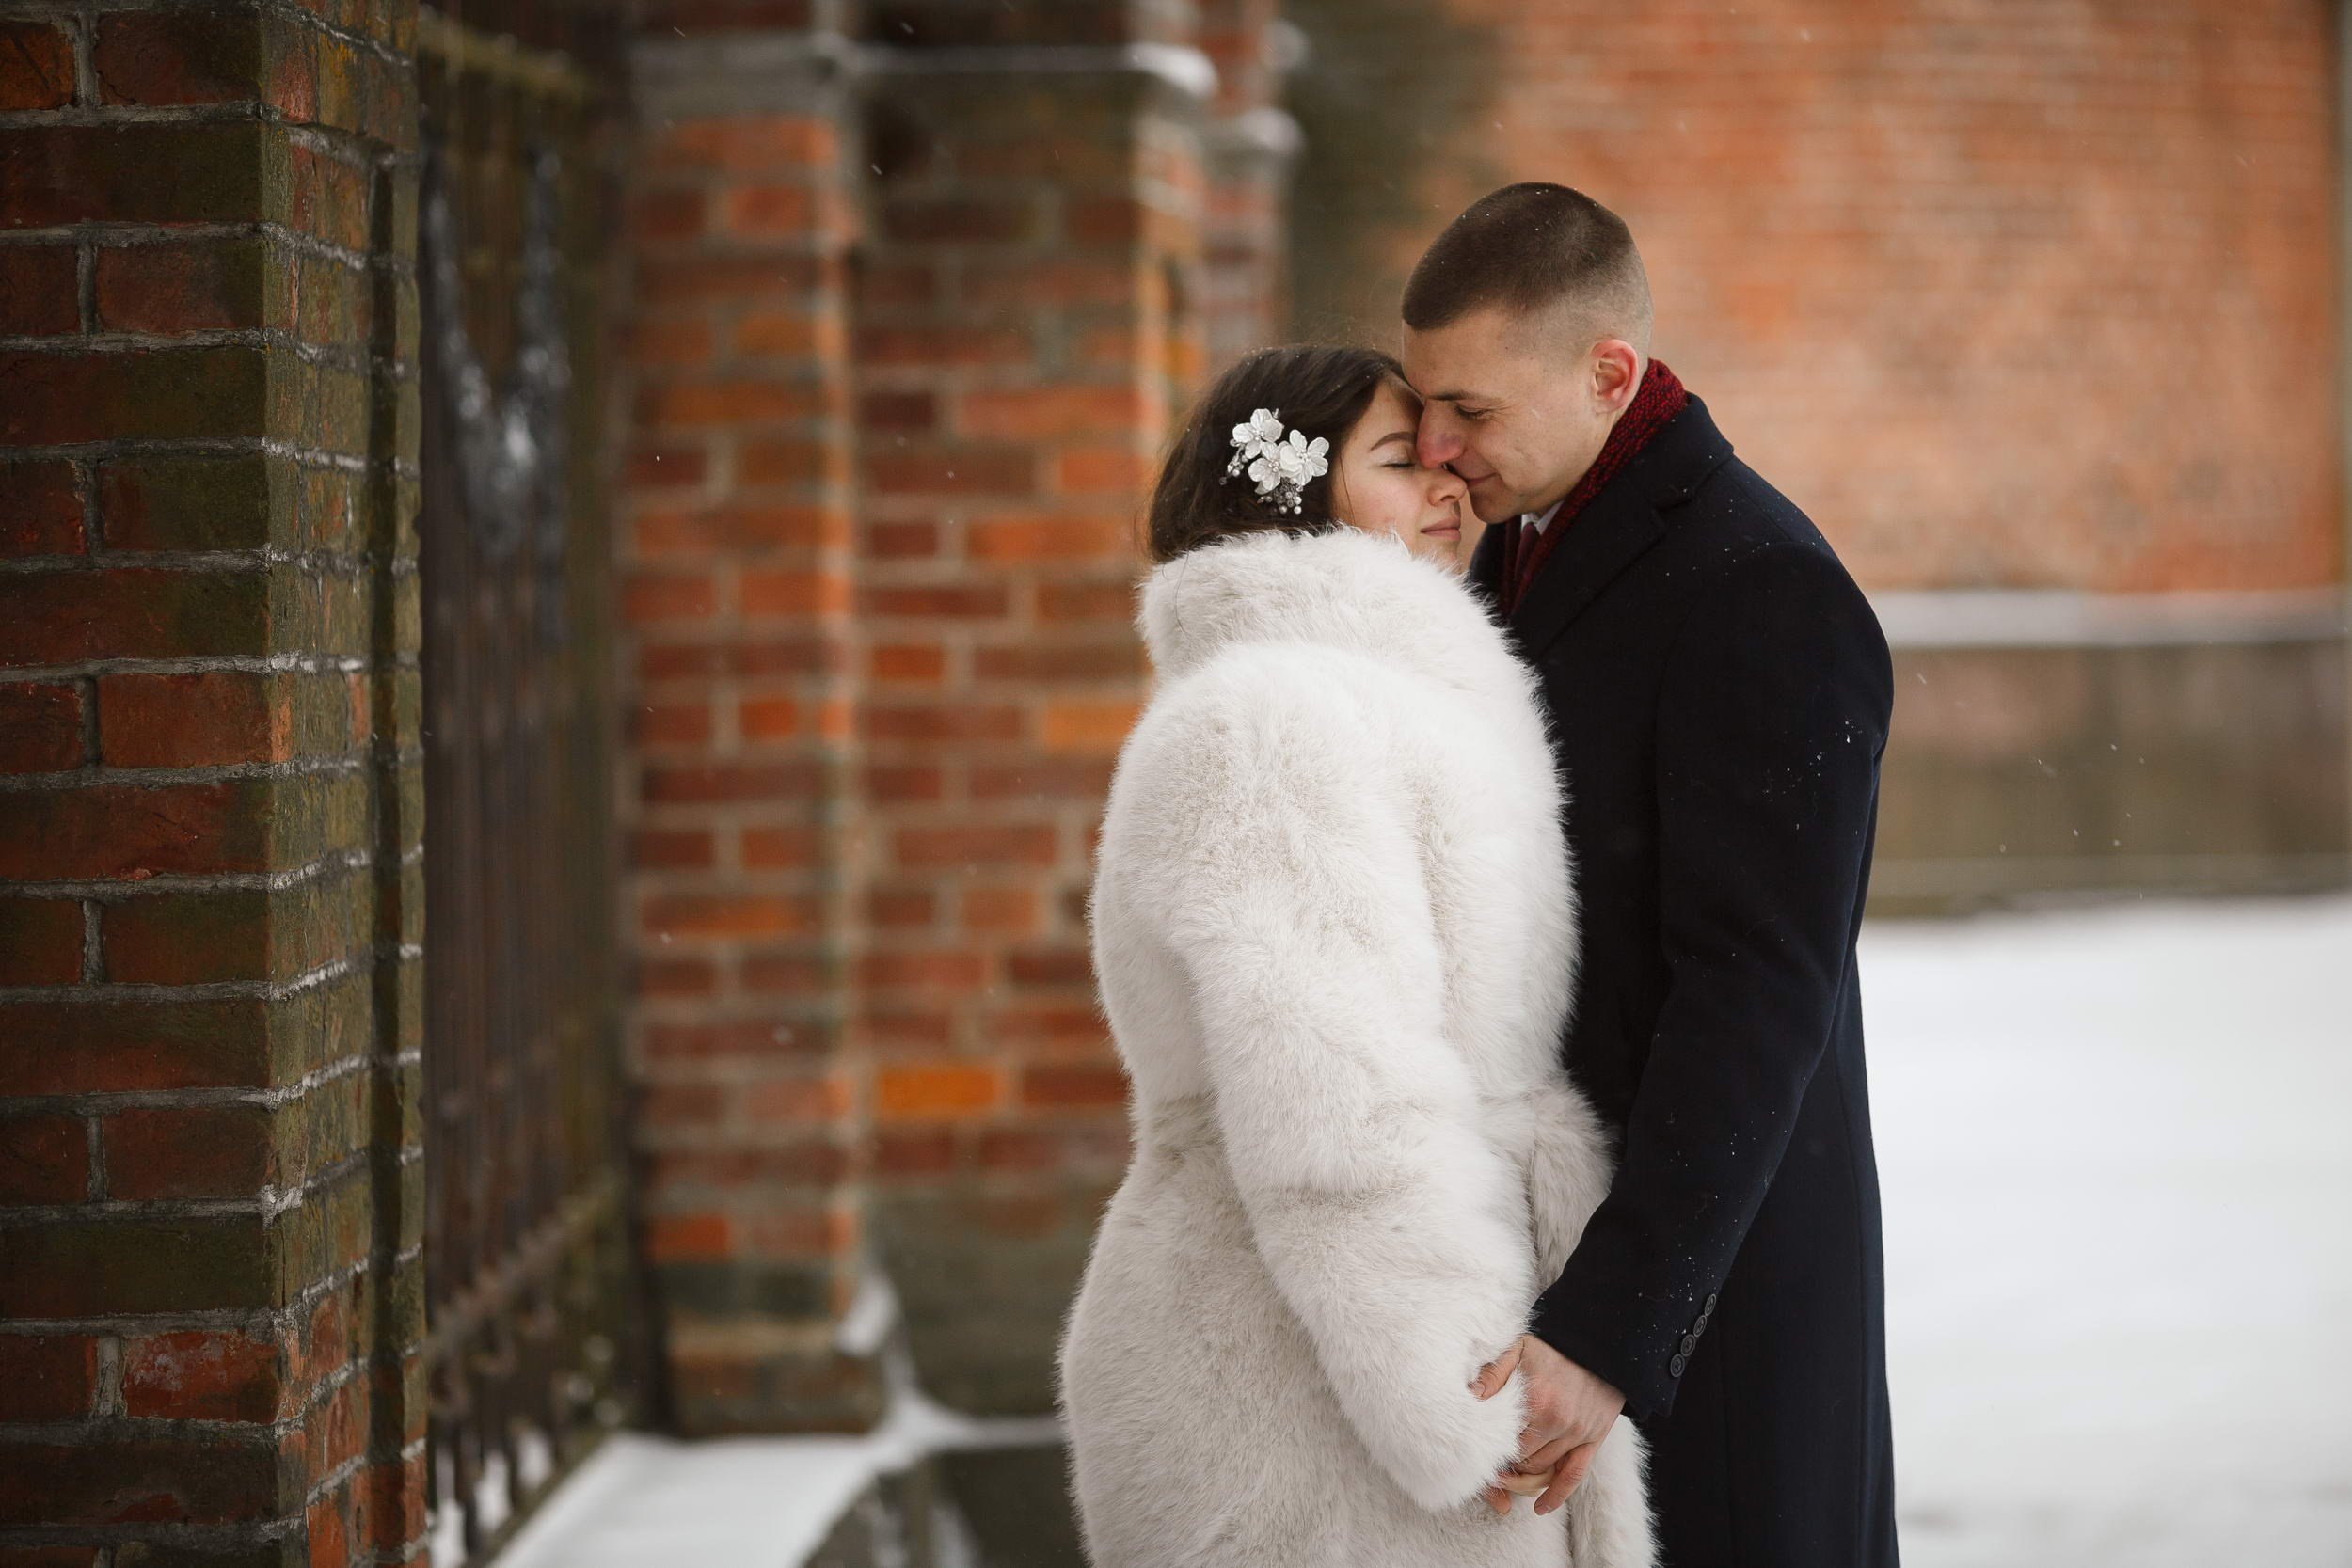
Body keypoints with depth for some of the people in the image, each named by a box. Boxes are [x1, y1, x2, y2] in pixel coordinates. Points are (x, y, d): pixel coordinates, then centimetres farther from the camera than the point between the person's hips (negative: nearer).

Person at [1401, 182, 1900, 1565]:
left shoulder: (1763, 595, -17)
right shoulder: (1519, 548, 11)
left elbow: (1757, 999, -23)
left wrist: (1610, 1330, -27)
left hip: (1698, 1259, -8)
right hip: (1535, 1237, 8)